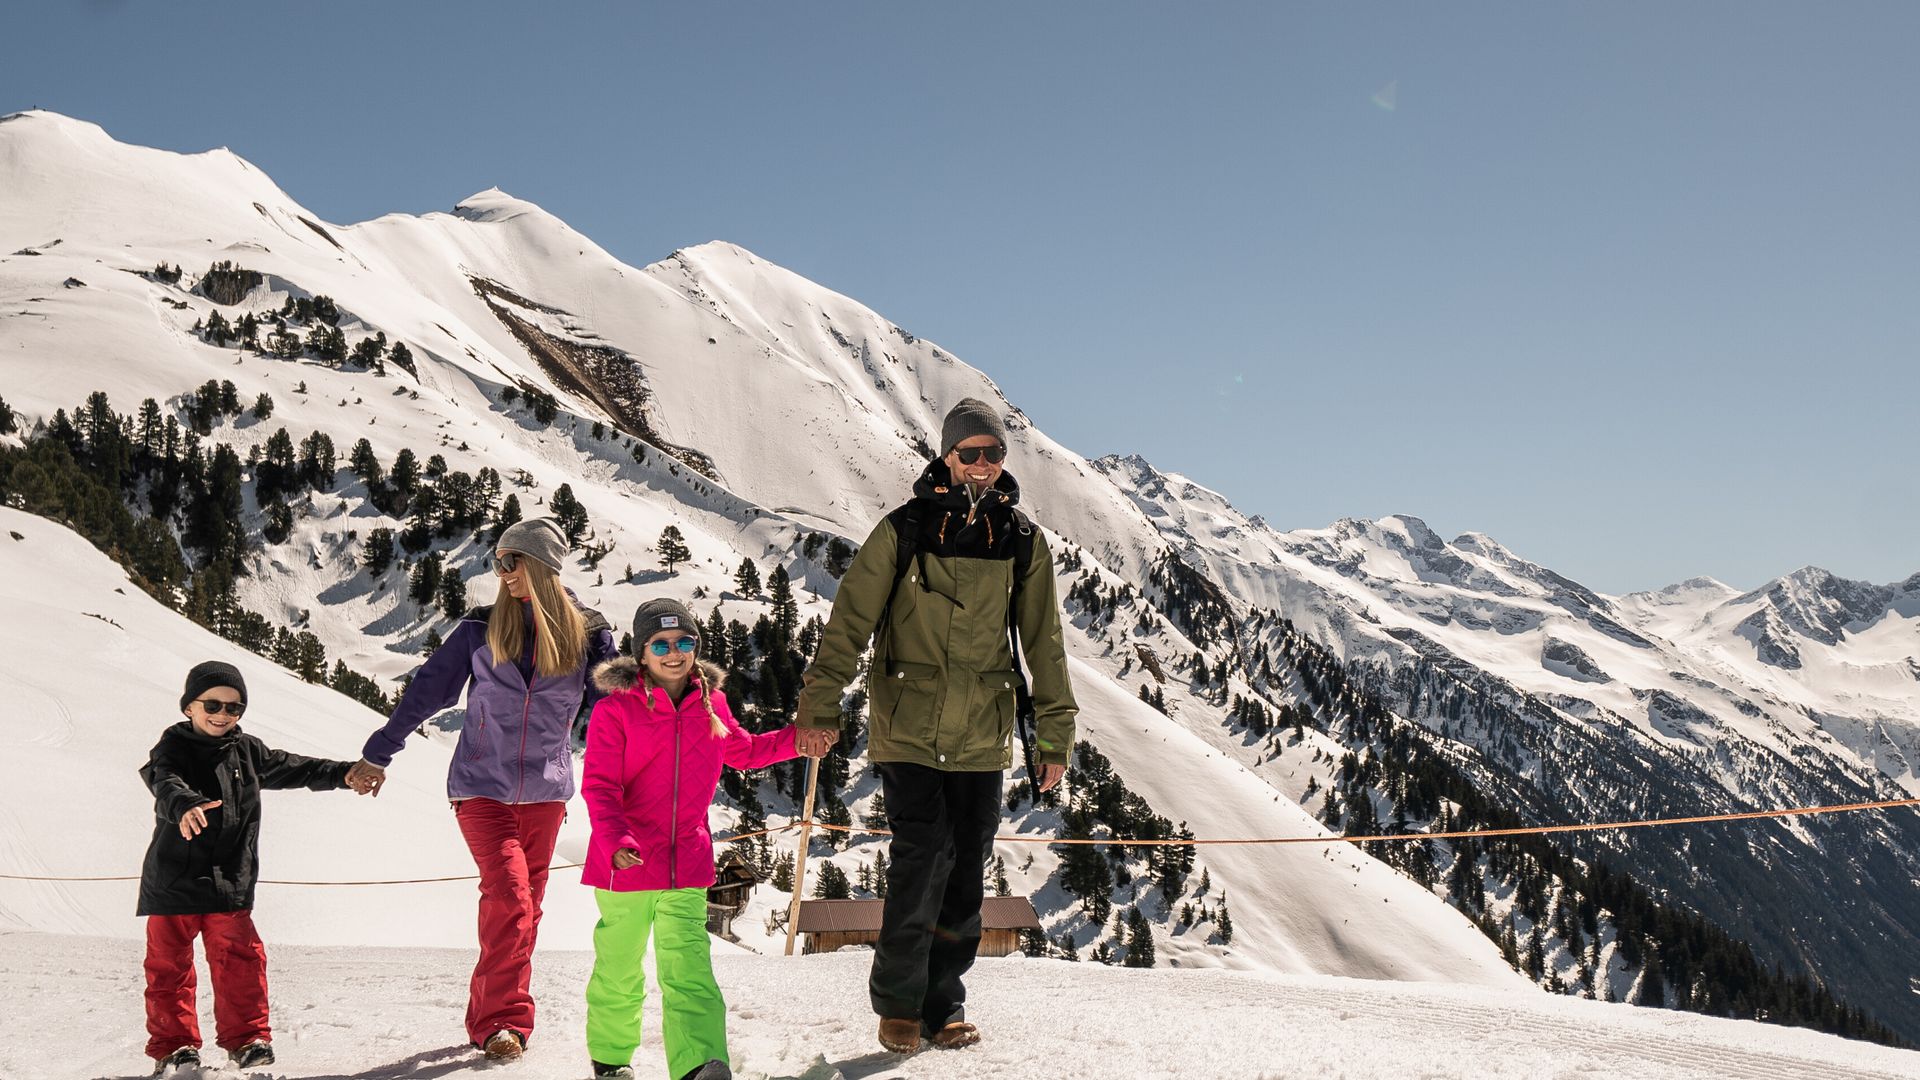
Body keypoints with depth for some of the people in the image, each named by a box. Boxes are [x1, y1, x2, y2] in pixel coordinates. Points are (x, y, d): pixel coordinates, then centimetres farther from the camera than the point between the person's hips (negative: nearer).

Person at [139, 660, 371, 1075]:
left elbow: (291, 768, 20)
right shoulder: (173, 748, -6)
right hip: (174, 881, -3)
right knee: (169, 965, 4)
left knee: (241, 961, 1)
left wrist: (342, 774, 11)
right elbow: (166, 783, -27)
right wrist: (185, 806, -50)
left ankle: (247, 1039, 12)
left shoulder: (247, 751, 10)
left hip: (231, 884, 3)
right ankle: (173, 1045, 15)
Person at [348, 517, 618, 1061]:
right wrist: (376, 755, 8)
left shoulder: (587, 634, 0)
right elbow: (426, 690, 6)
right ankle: (505, 1019, -9)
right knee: (509, 897, -16)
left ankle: (489, 1018, 17)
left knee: (524, 907, 6)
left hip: (545, 793, 2)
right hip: (482, 788, -2)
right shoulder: (481, 628, 0)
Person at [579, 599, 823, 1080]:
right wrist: (614, 842, -29)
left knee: (689, 971, -12)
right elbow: (600, 787, -13)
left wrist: (797, 738, 17)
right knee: (619, 973, 13)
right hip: (625, 864, -2)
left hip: (687, 868, 2)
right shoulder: (614, 710, -8)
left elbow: (743, 751, 27)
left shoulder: (711, 704, 7)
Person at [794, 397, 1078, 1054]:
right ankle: (899, 1000, 6)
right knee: (923, 856, -12)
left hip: (982, 736, 3)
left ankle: (942, 1007, 21)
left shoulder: (1023, 542, 6)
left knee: (964, 875, 7)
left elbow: (1043, 643, 10)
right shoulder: (904, 530, -2)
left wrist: (1054, 735, 8)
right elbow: (851, 619, -2)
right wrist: (820, 706, -9)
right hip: (907, 728, -3)